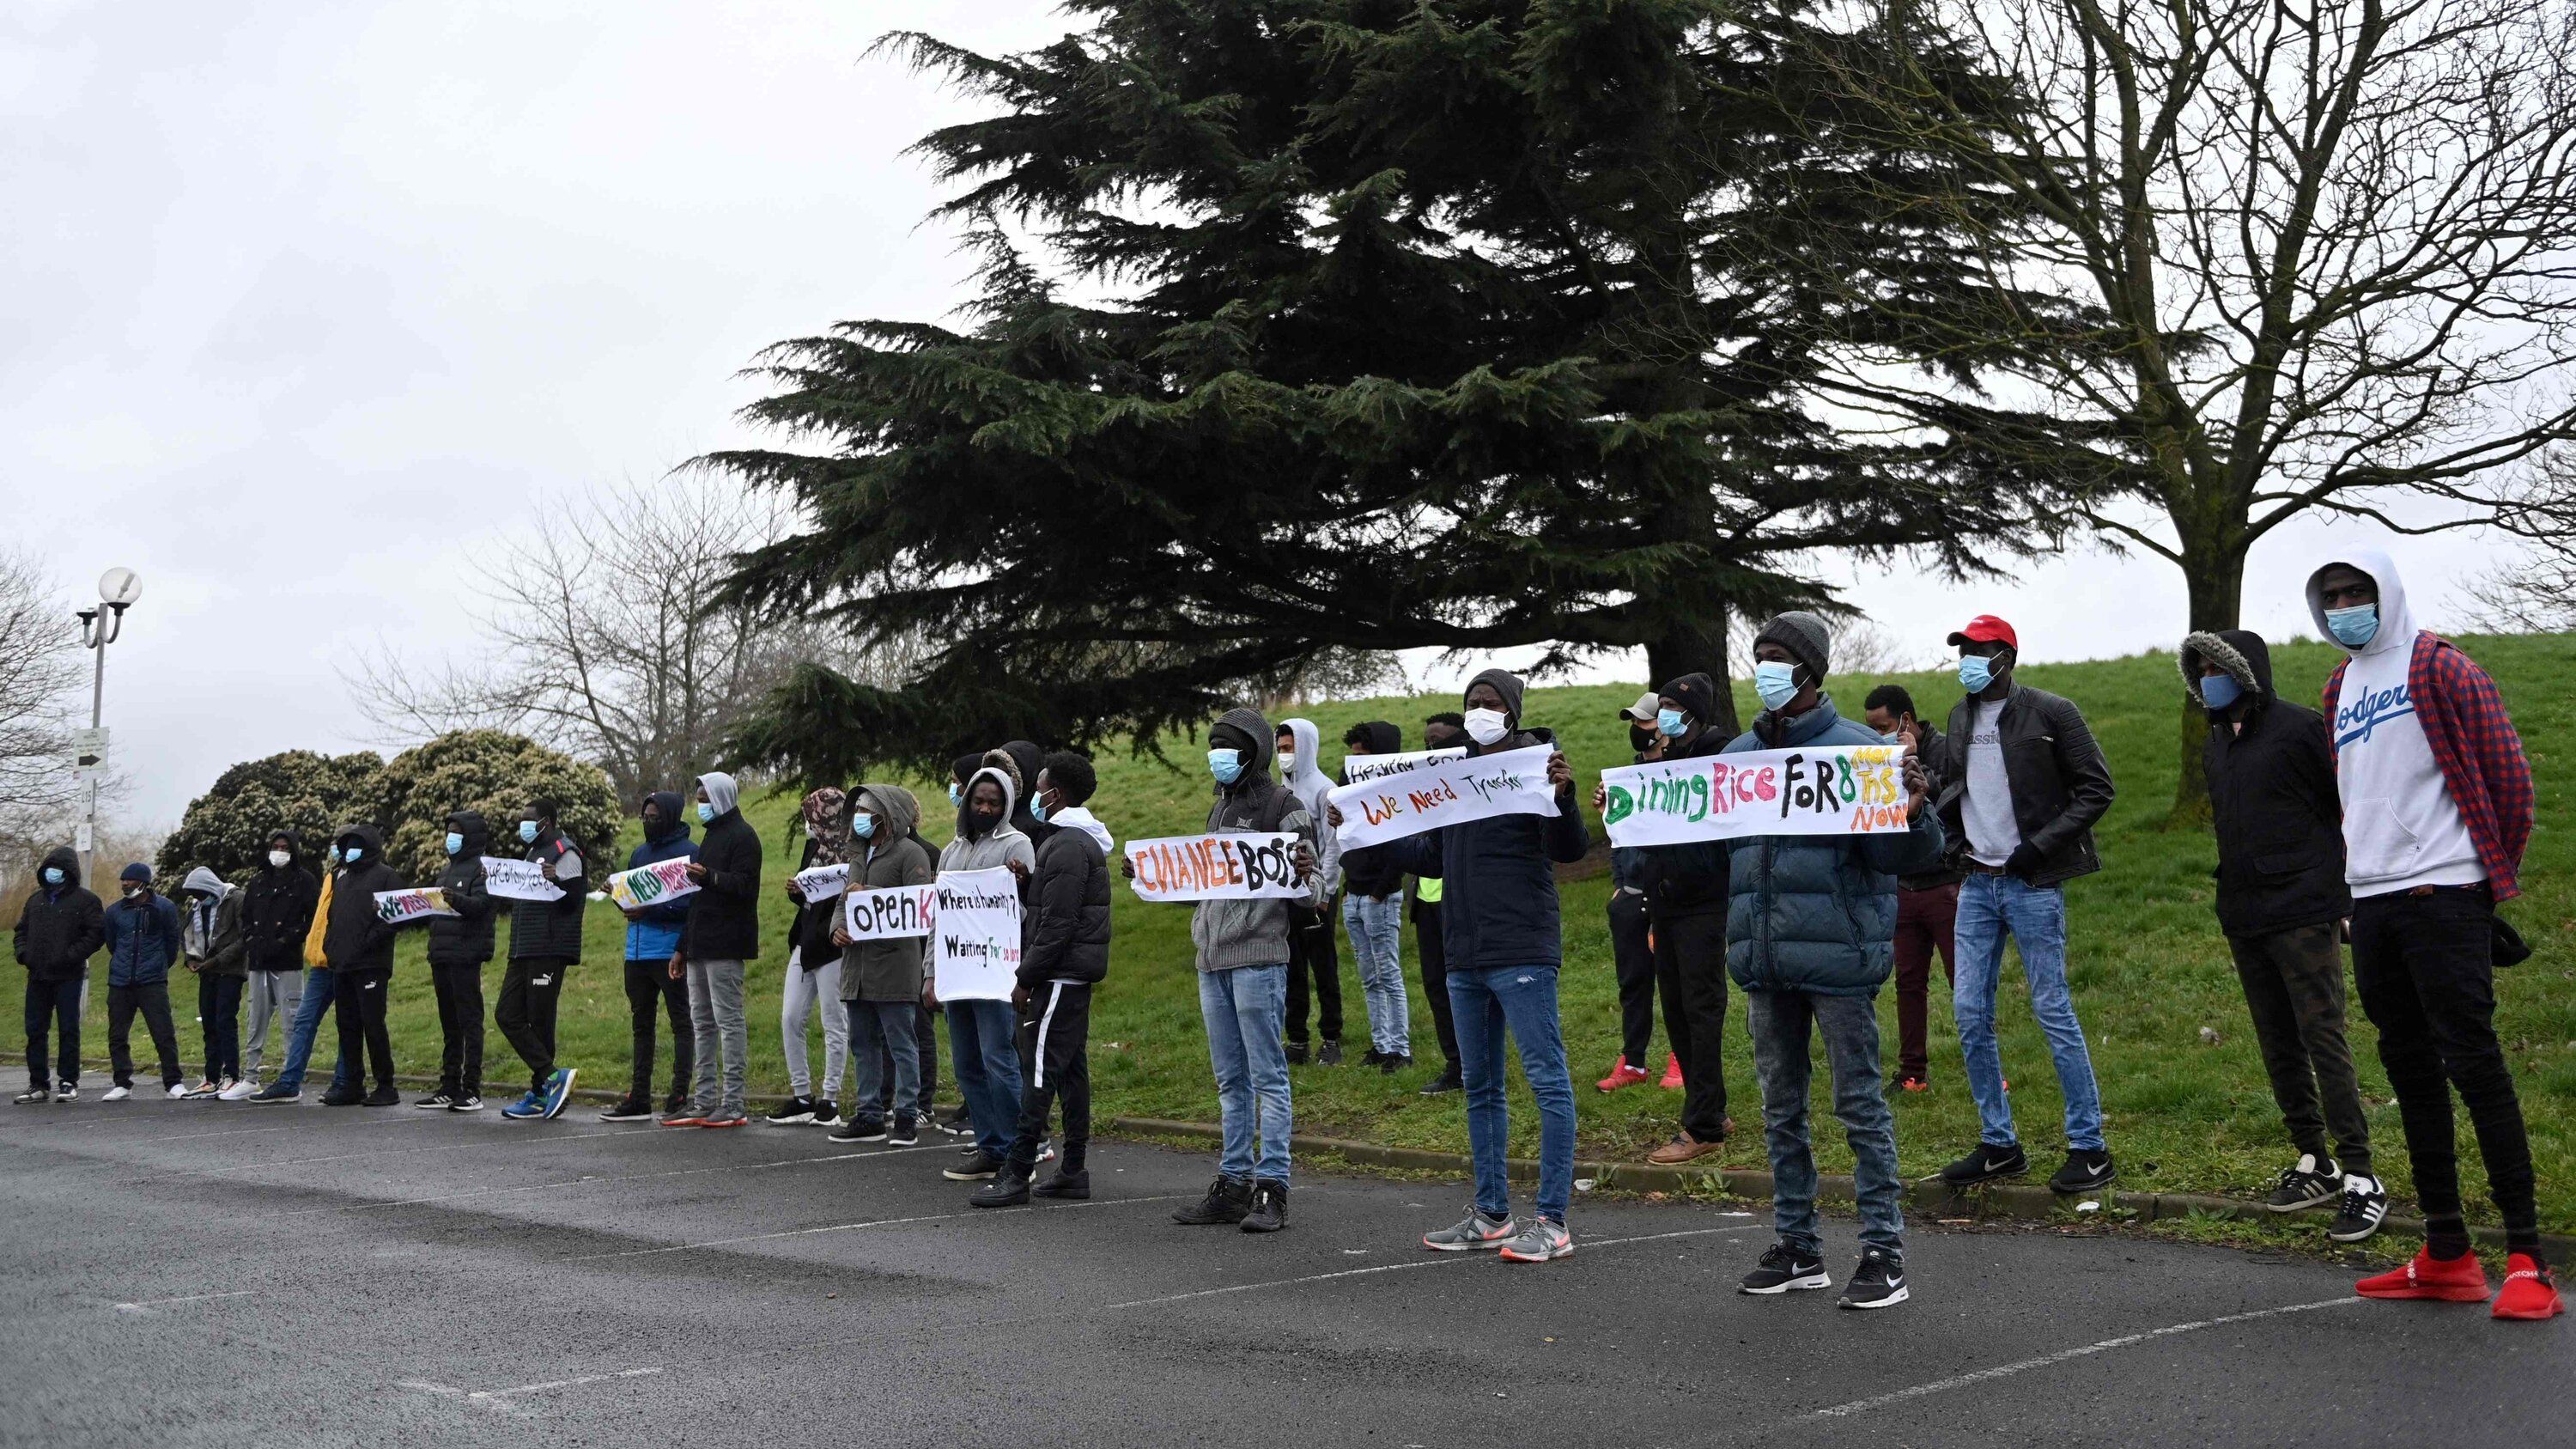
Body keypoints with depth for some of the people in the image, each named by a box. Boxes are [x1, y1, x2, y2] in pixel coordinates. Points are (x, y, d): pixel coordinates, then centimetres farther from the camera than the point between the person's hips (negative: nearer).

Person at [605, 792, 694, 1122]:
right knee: (641, 1024, 12)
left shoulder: (688, 853, -8)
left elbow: (692, 905, -15)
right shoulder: (639, 852, 18)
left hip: (671, 953, -8)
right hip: (637, 952, 8)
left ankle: (679, 1095, 0)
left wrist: (650, 910, -21)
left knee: (681, 1022, -2)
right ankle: (638, 1098, 18)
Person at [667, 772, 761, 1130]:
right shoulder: (711, 835, 23)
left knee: (729, 1019, -8)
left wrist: (709, 876, -34)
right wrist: (682, 948, 23)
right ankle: (704, 1102, 14)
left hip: (725, 946, -10)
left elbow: (744, 886, -19)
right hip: (700, 946, 10)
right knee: (702, 1022, 10)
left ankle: (732, 1105, -7)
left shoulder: (742, 836, -6)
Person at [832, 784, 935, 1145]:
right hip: (857, 963, 8)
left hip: (894, 964, -8)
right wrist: (838, 927, 1)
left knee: (901, 1043, -3)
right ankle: (868, 1116, 18)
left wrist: (869, 896, -16)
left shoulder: (911, 853, -6)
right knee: (863, 1044, 11)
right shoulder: (859, 855, 20)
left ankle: (907, 1116, 2)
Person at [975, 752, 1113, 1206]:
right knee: (1072, 1069, 10)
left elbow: (1057, 924, -20)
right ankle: (1073, 1170, 14)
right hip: (1077, 974, 11)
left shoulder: (1067, 845, -16)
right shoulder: (1085, 840, 18)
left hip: (1060, 975, -11)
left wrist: (1026, 978, -17)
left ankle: (1016, 1173, -11)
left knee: (1042, 1071, -10)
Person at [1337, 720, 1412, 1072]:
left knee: (1389, 976, -4)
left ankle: (1400, 1049, 1)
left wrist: (1381, 891, -16)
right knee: (1370, 979, 11)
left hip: (1380, 898, -8)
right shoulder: (1351, 784, 12)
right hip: (1353, 897, 8)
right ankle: (1381, 1045, 17)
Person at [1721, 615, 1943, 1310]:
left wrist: (1913, 811, -29)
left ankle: (1884, 1252, 8)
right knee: (1781, 1107, 13)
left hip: (1837, 958, -6)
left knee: (1860, 1104, 0)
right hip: (1765, 964, 6)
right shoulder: (1737, 754, 11)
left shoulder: (1857, 748, -5)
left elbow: (1903, 855, -10)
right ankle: (1797, 1248, 23)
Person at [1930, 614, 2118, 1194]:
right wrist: (1953, 842, 11)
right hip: (1977, 885, 6)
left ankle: (2090, 1147, 5)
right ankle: (1999, 1145, 15)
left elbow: (2096, 788, -8)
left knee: (2053, 1011, -5)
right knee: (1970, 1014, 4)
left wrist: (2039, 845, -14)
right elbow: (1942, 782, 26)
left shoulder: (2049, 712, -7)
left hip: (2032, 885, -6)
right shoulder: (1960, 717, 12)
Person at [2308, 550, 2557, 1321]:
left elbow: (2507, 772, -6)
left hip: (2442, 896, -8)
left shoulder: (2438, 667, -4)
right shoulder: (2340, 687, 18)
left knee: (2473, 1063, -10)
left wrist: (2496, 874, -3)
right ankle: (2446, 1256, 16)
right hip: (2371, 905, 8)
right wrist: (2357, 878, 16)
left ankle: (2527, 1260, -5)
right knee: (2411, 1071, 9)